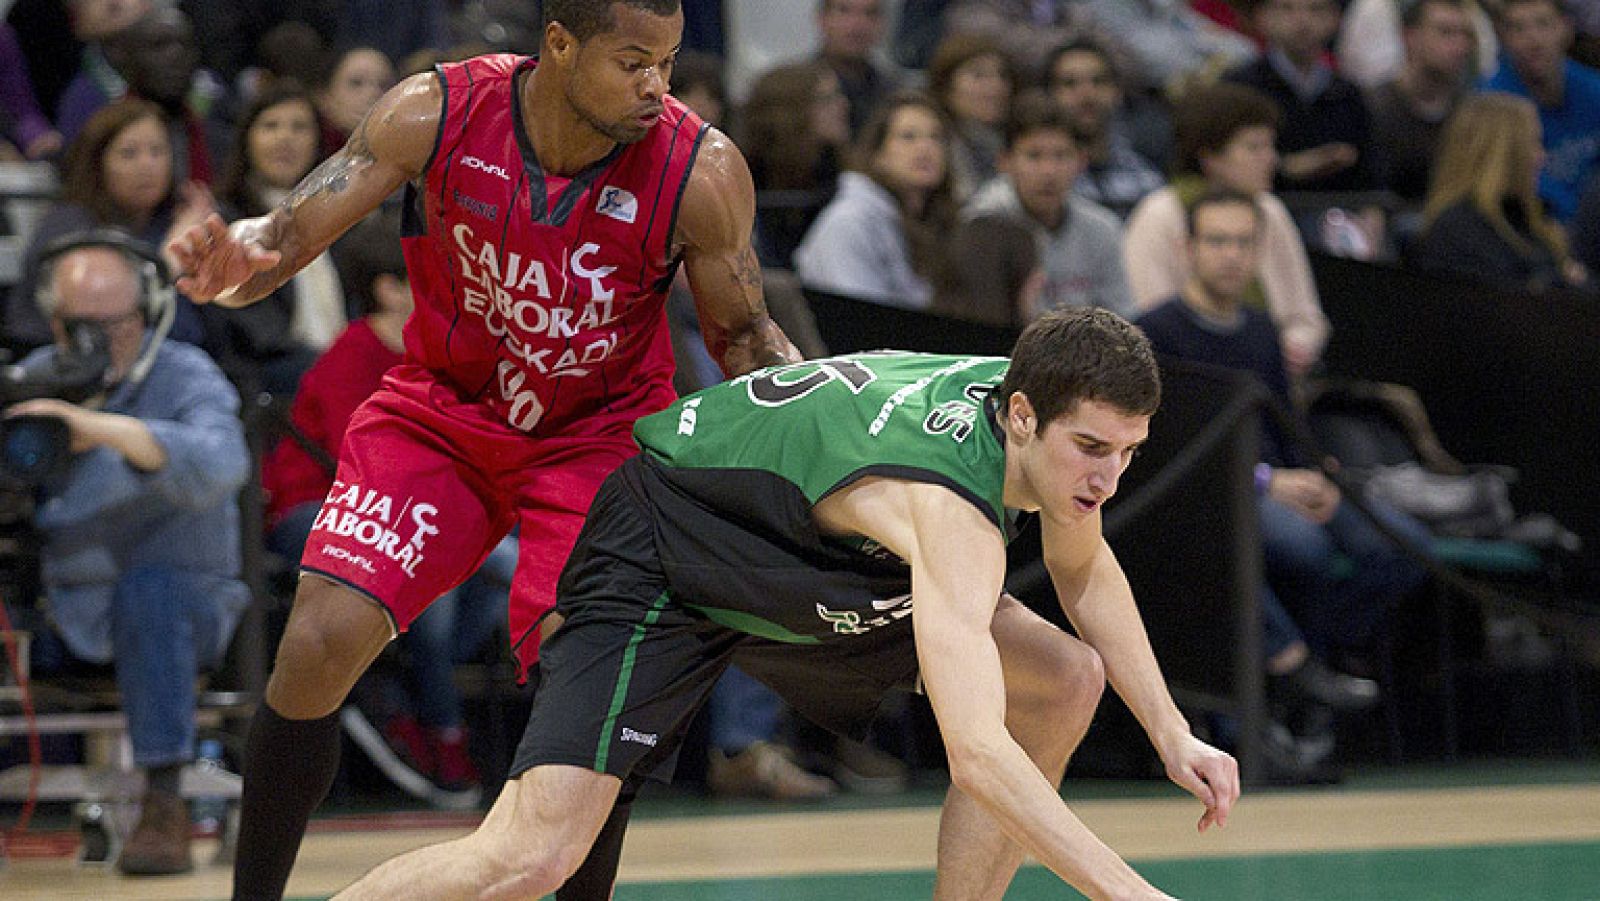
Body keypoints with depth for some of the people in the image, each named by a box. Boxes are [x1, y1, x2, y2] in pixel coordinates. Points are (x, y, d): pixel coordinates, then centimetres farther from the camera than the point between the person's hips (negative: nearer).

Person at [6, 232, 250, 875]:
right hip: (63, 615, 4)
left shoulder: (186, 378, -6)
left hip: (180, 603, -4)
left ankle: (163, 807, -35)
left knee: (146, 589, -38)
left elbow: (219, 463, -28)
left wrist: (100, 427, -41)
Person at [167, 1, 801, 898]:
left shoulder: (703, 171, -21)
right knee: (318, 646, -14)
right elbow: (289, 233, -16)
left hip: (600, 435, -1)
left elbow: (743, 337, -4)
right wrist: (238, 259, -39)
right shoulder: (436, 115, -21)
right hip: (440, 411, 1)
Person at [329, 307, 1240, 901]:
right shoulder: (949, 510, -39)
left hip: (808, 568, 9)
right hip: (658, 563, -9)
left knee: (1067, 681, -1)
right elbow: (975, 753, -50)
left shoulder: (1047, 410, -12)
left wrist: (1170, 731, 3)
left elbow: (1084, 568, 12)